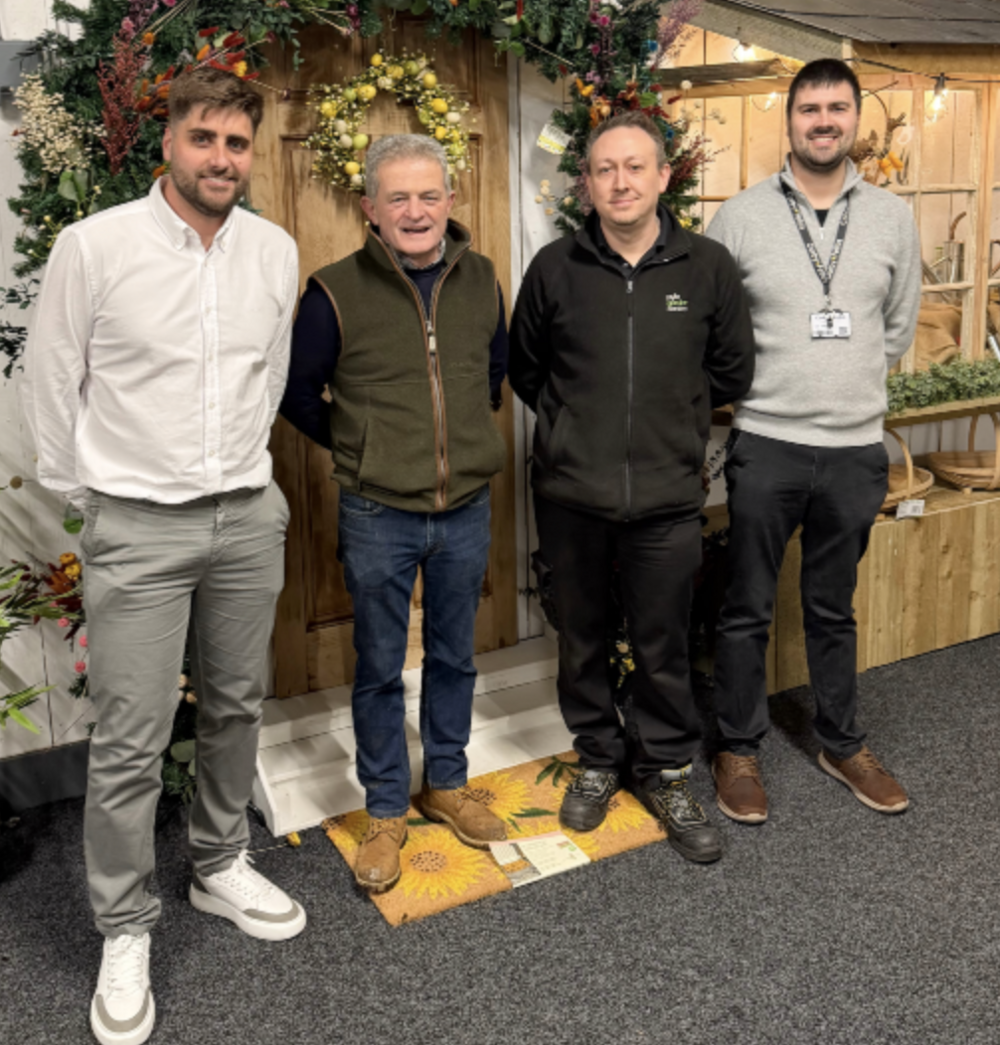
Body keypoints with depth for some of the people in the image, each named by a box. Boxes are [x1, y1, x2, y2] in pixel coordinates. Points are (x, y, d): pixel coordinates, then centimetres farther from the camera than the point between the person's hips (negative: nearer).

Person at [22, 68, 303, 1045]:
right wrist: (83, 496, 6)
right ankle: (124, 930, 19)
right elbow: (51, 384, -1)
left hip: (250, 516, 5)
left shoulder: (276, 250, 4)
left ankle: (220, 867, 38)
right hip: (138, 526, -4)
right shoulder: (94, 246, -9)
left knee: (236, 707, 17)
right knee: (129, 742, 0)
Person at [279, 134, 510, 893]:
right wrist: (357, 447, 2)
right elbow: (298, 393, 1)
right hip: (377, 516, -3)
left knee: (454, 658, 17)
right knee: (380, 669, 10)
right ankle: (386, 811, 28)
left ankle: (448, 785, 37)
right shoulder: (336, 292, -11)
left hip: (466, 510, 3)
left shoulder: (480, 279, 1)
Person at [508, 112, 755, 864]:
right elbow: (525, 370, 11)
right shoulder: (555, 268, -1)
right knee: (583, 639, 15)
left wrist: (673, 419, 9)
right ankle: (599, 759, 36)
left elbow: (732, 372, 9)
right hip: (571, 496, 1)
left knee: (664, 647, 10)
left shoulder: (707, 267, -1)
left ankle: (666, 772, 31)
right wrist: (573, 424, 7)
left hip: (667, 498, 0)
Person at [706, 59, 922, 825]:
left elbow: (899, 331, 11)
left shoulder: (892, 218, 5)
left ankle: (842, 744, 33)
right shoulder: (740, 216, -3)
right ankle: (739, 749, 24)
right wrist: (765, 383, 2)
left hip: (856, 448, 2)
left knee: (834, 609, 16)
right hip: (766, 445, -2)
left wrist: (847, 385, 8)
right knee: (749, 609, 7)